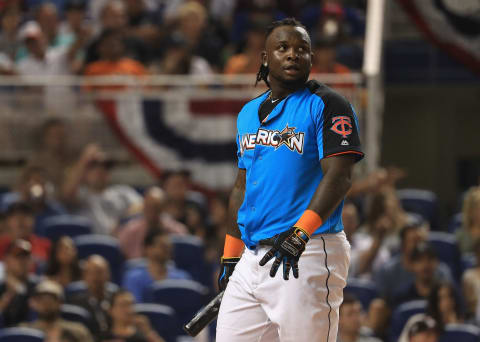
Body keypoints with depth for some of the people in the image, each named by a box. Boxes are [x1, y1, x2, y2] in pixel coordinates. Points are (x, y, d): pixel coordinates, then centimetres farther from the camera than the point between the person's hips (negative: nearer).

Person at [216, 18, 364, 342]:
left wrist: (300, 234, -27)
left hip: (309, 257, -7)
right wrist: (230, 255, 21)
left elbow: (339, 177, -15)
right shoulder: (249, 114, 18)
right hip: (253, 256, 7)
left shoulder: (325, 106, -4)